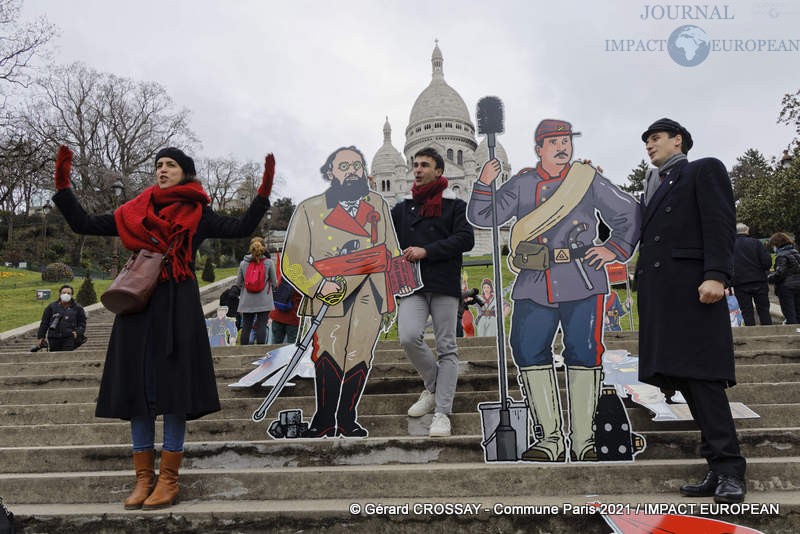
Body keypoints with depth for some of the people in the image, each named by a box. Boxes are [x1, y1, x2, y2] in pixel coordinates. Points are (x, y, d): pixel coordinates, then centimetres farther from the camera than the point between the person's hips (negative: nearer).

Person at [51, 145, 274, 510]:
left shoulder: (198, 215, 7)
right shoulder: (136, 212, 14)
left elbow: (241, 228, -4)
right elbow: (83, 224, 14)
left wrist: (263, 192, -11)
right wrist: (62, 185, 7)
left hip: (178, 307, -3)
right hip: (138, 304, 3)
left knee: (173, 389, -2)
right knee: (138, 388, 4)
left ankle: (169, 479, 7)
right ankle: (144, 477, 15)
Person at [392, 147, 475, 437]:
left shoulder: (455, 205, 8)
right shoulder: (402, 208, 19)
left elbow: (466, 239, -6)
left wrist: (427, 251, -12)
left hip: (445, 285, -2)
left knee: (446, 348, -1)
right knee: (409, 337, -18)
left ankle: (442, 413, 4)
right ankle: (433, 387, 9)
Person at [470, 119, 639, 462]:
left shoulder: (589, 179, 11)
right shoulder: (522, 184, 13)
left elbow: (629, 214, 18)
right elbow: (483, 217, 8)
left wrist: (614, 249, 5)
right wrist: (484, 184, -7)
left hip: (581, 280, -1)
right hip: (534, 284, 2)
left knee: (584, 353, -4)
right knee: (527, 351, -4)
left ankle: (583, 441, 10)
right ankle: (550, 439, 10)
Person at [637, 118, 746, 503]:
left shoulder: (705, 169, 8)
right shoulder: (653, 188, 29)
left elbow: (720, 223, -6)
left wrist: (715, 275, -19)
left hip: (691, 287, -7)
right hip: (659, 294, 7)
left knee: (701, 376, -12)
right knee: (684, 378, 2)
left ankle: (729, 471, -6)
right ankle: (719, 468, 6)